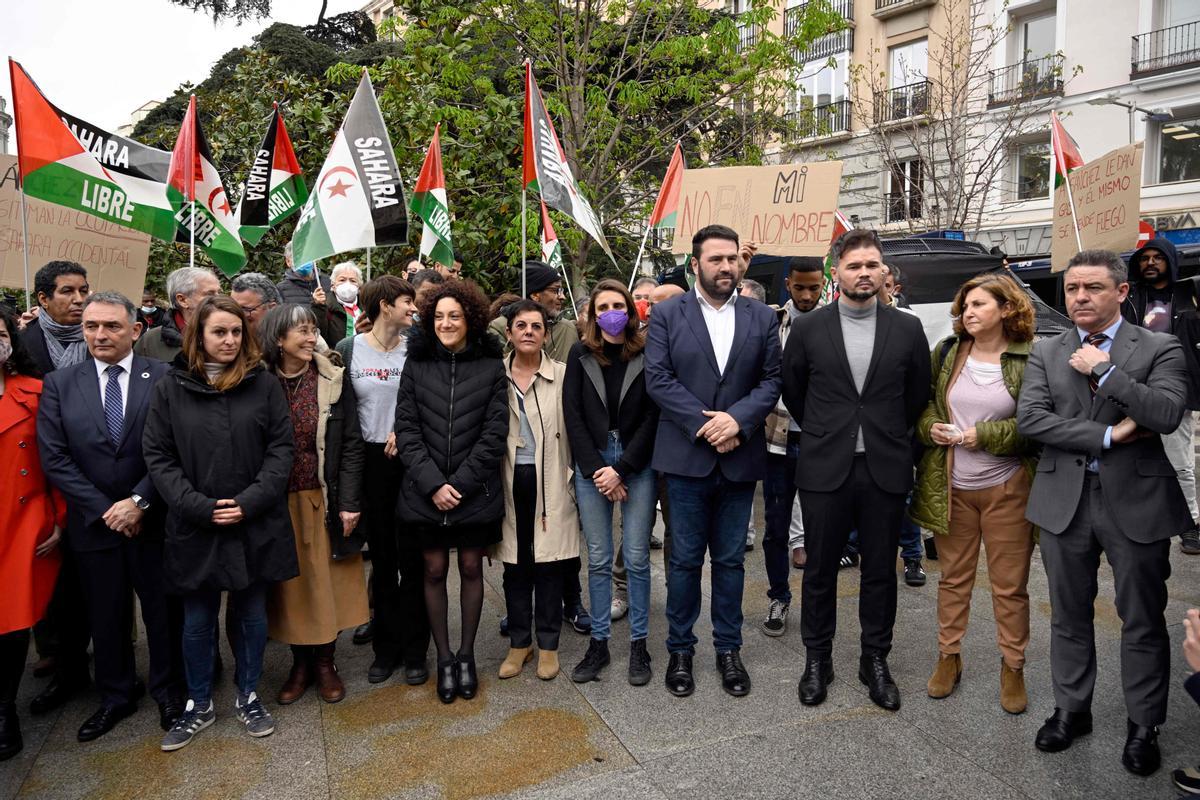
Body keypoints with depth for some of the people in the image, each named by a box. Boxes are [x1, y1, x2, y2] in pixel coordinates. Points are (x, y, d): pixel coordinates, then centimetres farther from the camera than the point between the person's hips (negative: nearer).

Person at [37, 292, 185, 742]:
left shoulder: (164, 379, -6)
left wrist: (139, 502, -15)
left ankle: (168, 691, 31)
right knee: (105, 617, 15)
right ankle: (115, 697, 35)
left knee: (164, 612, 11)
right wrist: (105, 509, -10)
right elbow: (54, 458, -3)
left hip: (154, 522, -2)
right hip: (93, 524, 2)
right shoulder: (59, 384, 2)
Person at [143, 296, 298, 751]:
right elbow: (158, 457, -2)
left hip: (256, 524, 0)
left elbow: (281, 449, -3)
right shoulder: (171, 388, 0)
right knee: (198, 621, 13)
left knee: (251, 615, 13)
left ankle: (248, 697, 32)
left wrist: (250, 502, -13)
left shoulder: (264, 384, -1)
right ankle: (198, 705, 32)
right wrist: (199, 507, -12)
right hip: (194, 527, 0)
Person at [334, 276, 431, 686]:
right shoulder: (348, 349, 1)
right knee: (381, 558, 10)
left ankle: (415, 649, 17)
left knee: (413, 557, 4)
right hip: (370, 462, 1)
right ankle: (386, 646, 24)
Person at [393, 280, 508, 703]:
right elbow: (406, 429, -2)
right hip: (425, 492, 1)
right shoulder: (416, 365, 2)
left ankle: (466, 655, 27)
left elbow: (494, 433, -5)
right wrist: (432, 483, -11)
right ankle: (444, 658, 24)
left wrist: (461, 482, -11)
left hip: (475, 492, -1)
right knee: (435, 571, 8)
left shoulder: (491, 367, -1)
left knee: (471, 569, 10)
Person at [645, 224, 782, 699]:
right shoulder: (667, 314, 1)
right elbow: (657, 378, -7)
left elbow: (772, 379, 2)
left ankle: (729, 650, 28)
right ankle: (680, 650, 23)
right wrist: (705, 424, -14)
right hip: (687, 456, -2)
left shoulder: (762, 318, 7)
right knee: (685, 560, 8)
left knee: (730, 559, 13)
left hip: (740, 458, 2)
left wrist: (737, 419, -15)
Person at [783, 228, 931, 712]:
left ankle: (876, 661, 28)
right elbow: (792, 390, 10)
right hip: (824, 469, -1)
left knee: (880, 571, 11)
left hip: (885, 470, 1)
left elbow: (918, 395, 12)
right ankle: (817, 658, 26)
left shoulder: (907, 329, 2)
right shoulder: (808, 328, -1)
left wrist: (890, 435, 14)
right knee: (820, 569, 9)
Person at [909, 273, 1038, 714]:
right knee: (953, 577, 14)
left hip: (1007, 488, -2)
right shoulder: (946, 352, 3)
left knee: (1010, 585, 9)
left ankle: (1013, 666, 27)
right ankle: (949, 656, 29)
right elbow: (923, 402, 10)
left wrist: (983, 436, -16)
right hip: (951, 487, 3)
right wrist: (931, 427, -10)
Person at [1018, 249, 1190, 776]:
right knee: (1069, 617, 14)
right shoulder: (1046, 353, 4)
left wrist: (1104, 369, -17)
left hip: (1136, 501, -2)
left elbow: (1168, 414, -17)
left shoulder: (1160, 348, -1)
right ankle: (1071, 710, 32)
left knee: (1142, 622, 10)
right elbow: (1029, 418, -9)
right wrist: (1108, 436, -14)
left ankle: (1142, 727, 29)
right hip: (1065, 501, 2)